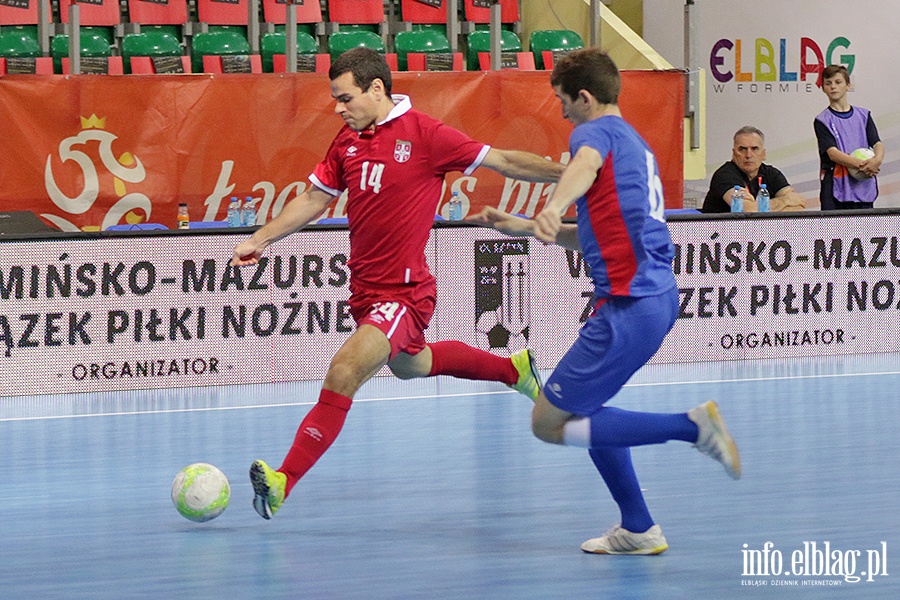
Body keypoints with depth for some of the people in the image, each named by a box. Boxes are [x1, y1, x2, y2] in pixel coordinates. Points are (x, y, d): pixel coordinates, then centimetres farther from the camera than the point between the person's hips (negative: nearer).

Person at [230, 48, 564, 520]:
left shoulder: (426, 135, -14)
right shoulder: (347, 142, 4)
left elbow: (504, 162, -9)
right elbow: (315, 198, 16)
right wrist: (260, 240, 9)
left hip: (403, 294, -8)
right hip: (364, 289, 8)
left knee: (344, 372, -23)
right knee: (409, 365, 30)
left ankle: (283, 481, -26)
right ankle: (513, 368, 52)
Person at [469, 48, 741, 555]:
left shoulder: (598, 132, -6)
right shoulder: (636, 143, 23)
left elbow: (586, 165, -34)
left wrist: (553, 209, -54)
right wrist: (524, 227, 34)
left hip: (630, 306, -10)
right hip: (659, 295, 10)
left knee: (549, 423, -3)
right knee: (580, 407, 24)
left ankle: (693, 426, -12)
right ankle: (638, 530, 22)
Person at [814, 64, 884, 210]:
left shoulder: (863, 115, 13)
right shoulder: (822, 121, 3)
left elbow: (877, 143, 4)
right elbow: (832, 153, -9)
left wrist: (877, 160, -21)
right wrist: (860, 164, -23)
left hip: (863, 186, 3)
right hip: (836, 186, -3)